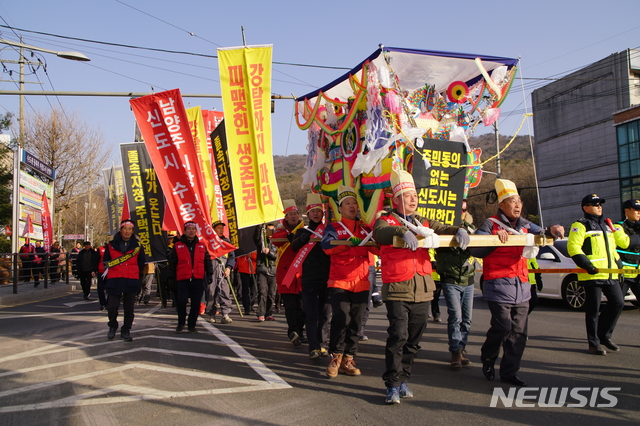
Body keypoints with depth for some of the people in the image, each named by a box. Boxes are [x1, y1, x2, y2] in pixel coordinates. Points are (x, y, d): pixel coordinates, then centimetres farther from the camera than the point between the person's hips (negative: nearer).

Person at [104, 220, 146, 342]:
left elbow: (141, 263, 16)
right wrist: (113, 272, 12)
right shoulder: (111, 244, 4)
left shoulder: (137, 245, 5)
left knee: (129, 308, 4)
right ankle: (112, 327, 25)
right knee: (112, 306, 0)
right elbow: (106, 261, 15)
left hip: (131, 281, 0)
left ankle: (126, 331, 16)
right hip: (114, 280, 0)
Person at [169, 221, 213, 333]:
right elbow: (172, 262, 7)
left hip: (198, 280, 2)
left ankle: (191, 325, 17)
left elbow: (207, 261, 15)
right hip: (183, 280, -2)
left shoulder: (202, 246, 13)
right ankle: (181, 323, 15)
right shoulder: (177, 246, 6)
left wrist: (209, 274, 6)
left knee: (196, 304, 4)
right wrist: (171, 277, 5)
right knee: (181, 301, -7)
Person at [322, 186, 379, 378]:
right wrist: (349, 242, -26)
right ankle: (335, 358, 4)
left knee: (356, 323, 6)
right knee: (341, 319, -13)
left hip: (361, 284, 4)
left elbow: (378, 248, 5)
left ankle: (348, 360, 16)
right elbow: (327, 246, -14)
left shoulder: (366, 229, 16)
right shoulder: (334, 228, 5)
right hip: (339, 283, -4)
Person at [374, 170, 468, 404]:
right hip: (397, 289, -5)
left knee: (414, 339, 11)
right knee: (398, 336, -12)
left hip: (422, 290, 6)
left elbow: (444, 229, 8)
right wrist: (403, 231, -39)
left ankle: (404, 379, 24)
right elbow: (379, 233, -22)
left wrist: (459, 231, -15)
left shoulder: (424, 223, 19)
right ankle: (393, 384, -3)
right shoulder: (386, 220, 1)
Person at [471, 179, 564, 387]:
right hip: (499, 285, -6)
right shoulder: (491, 224, -3)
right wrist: (495, 237, -21)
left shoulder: (524, 225, 15)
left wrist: (552, 231, -4)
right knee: (503, 326, -10)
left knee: (518, 332, 6)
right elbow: (475, 249, -10)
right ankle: (488, 358, 18)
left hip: (521, 286, 6)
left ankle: (509, 372, 19)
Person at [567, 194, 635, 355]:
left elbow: (623, 241, 26)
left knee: (618, 303, 8)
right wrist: (586, 265, -22)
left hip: (611, 274, 7)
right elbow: (573, 247, -14)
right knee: (593, 308, -1)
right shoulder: (580, 225, -4)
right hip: (592, 275, -7)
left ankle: (605, 336, 24)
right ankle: (594, 343, 10)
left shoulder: (608, 224, 19)